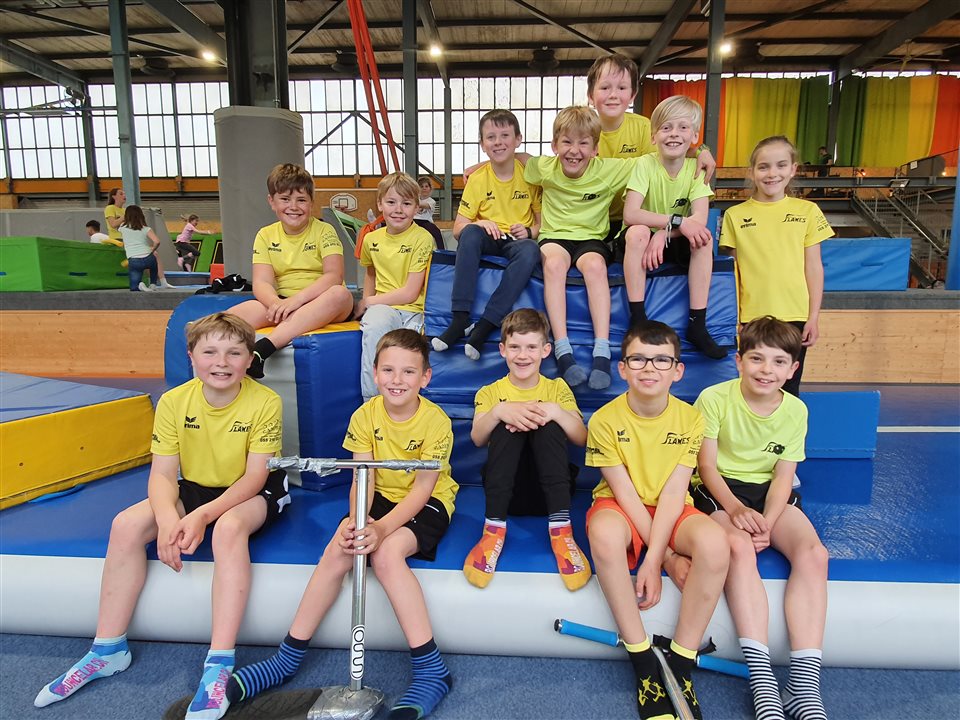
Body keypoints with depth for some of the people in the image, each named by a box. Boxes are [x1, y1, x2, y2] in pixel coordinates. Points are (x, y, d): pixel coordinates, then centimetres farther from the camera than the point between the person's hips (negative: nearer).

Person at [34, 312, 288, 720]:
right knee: (127, 525, -18)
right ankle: (109, 650, -2)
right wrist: (167, 519, -31)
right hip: (194, 488, 5)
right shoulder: (174, 402, -10)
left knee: (228, 527, -36)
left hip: (254, 494, -4)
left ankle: (219, 664, -32)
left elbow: (254, 477, -21)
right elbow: (162, 474, -11)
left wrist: (202, 515, -33)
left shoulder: (264, 402, -20)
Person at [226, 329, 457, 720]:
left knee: (386, 553, -32)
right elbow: (361, 480, -10)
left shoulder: (436, 421, -18)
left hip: (426, 504, -4)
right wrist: (354, 521, -31)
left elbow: (422, 488, -21)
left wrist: (382, 528, -35)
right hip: (381, 497, 4)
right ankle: (287, 658, -7)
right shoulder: (365, 415, -7)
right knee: (338, 548, -22)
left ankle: (432, 671, -25)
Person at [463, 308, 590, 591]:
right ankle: (494, 528, -28)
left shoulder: (557, 388, 8)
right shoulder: (491, 392, 8)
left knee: (549, 426, -26)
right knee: (506, 427, -27)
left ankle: (560, 528, -29)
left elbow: (582, 439, -6)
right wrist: (498, 412, -30)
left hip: (549, 480, 0)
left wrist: (555, 411, -24)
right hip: (506, 482, 0)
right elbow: (477, 439, -11)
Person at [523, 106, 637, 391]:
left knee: (595, 265, -36)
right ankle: (563, 351, -40)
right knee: (554, 262, -36)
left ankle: (602, 352, -39)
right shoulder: (544, 168, -2)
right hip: (555, 236, 0)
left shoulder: (610, 170, -6)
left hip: (591, 238, 0)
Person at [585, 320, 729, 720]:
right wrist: (669, 557, -17)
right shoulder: (605, 419, -14)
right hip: (622, 508, -1)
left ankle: (681, 664, -13)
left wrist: (653, 560, -23)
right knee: (604, 532, -38)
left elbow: (673, 492, -14)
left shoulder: (690, 418, -8)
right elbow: (624, 491, -14)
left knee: (714, 543, -31)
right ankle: (644, 661, -20)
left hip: (669, 511, 2)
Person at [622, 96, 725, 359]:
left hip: (676, 244, 3)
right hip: (643, 241, -2)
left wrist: (663, 234, -31)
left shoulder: (696, 168, -6)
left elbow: (700, 218, -18)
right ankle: (637, 318, -27)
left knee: (703, 238, -25)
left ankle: (697, 323, -20)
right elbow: (630, 214, -27)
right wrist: (678, 221, -34)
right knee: (638, 231, -33)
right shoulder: (645, 164, -14)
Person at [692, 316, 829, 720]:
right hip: (719, 490, -3)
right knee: (739, 547, -34)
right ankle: (762, 679, -31)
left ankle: (804, 686, -25)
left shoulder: (796, 410, 0)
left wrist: (767, 522, -19)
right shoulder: (714, 399, -10)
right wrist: (735, 508, -24)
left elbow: (783, 475, -2)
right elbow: (707, 465, -9)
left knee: (813, 551, -24)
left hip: (769, 493, 4)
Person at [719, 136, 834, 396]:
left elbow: (813, 267, 5)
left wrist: (814, 316, 2)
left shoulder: (807, 211, 3)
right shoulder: (735, 215, 1)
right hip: (751, 318, 0)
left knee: (788, 389, 9)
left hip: (795, 316, 1)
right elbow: (732, 271, 4)